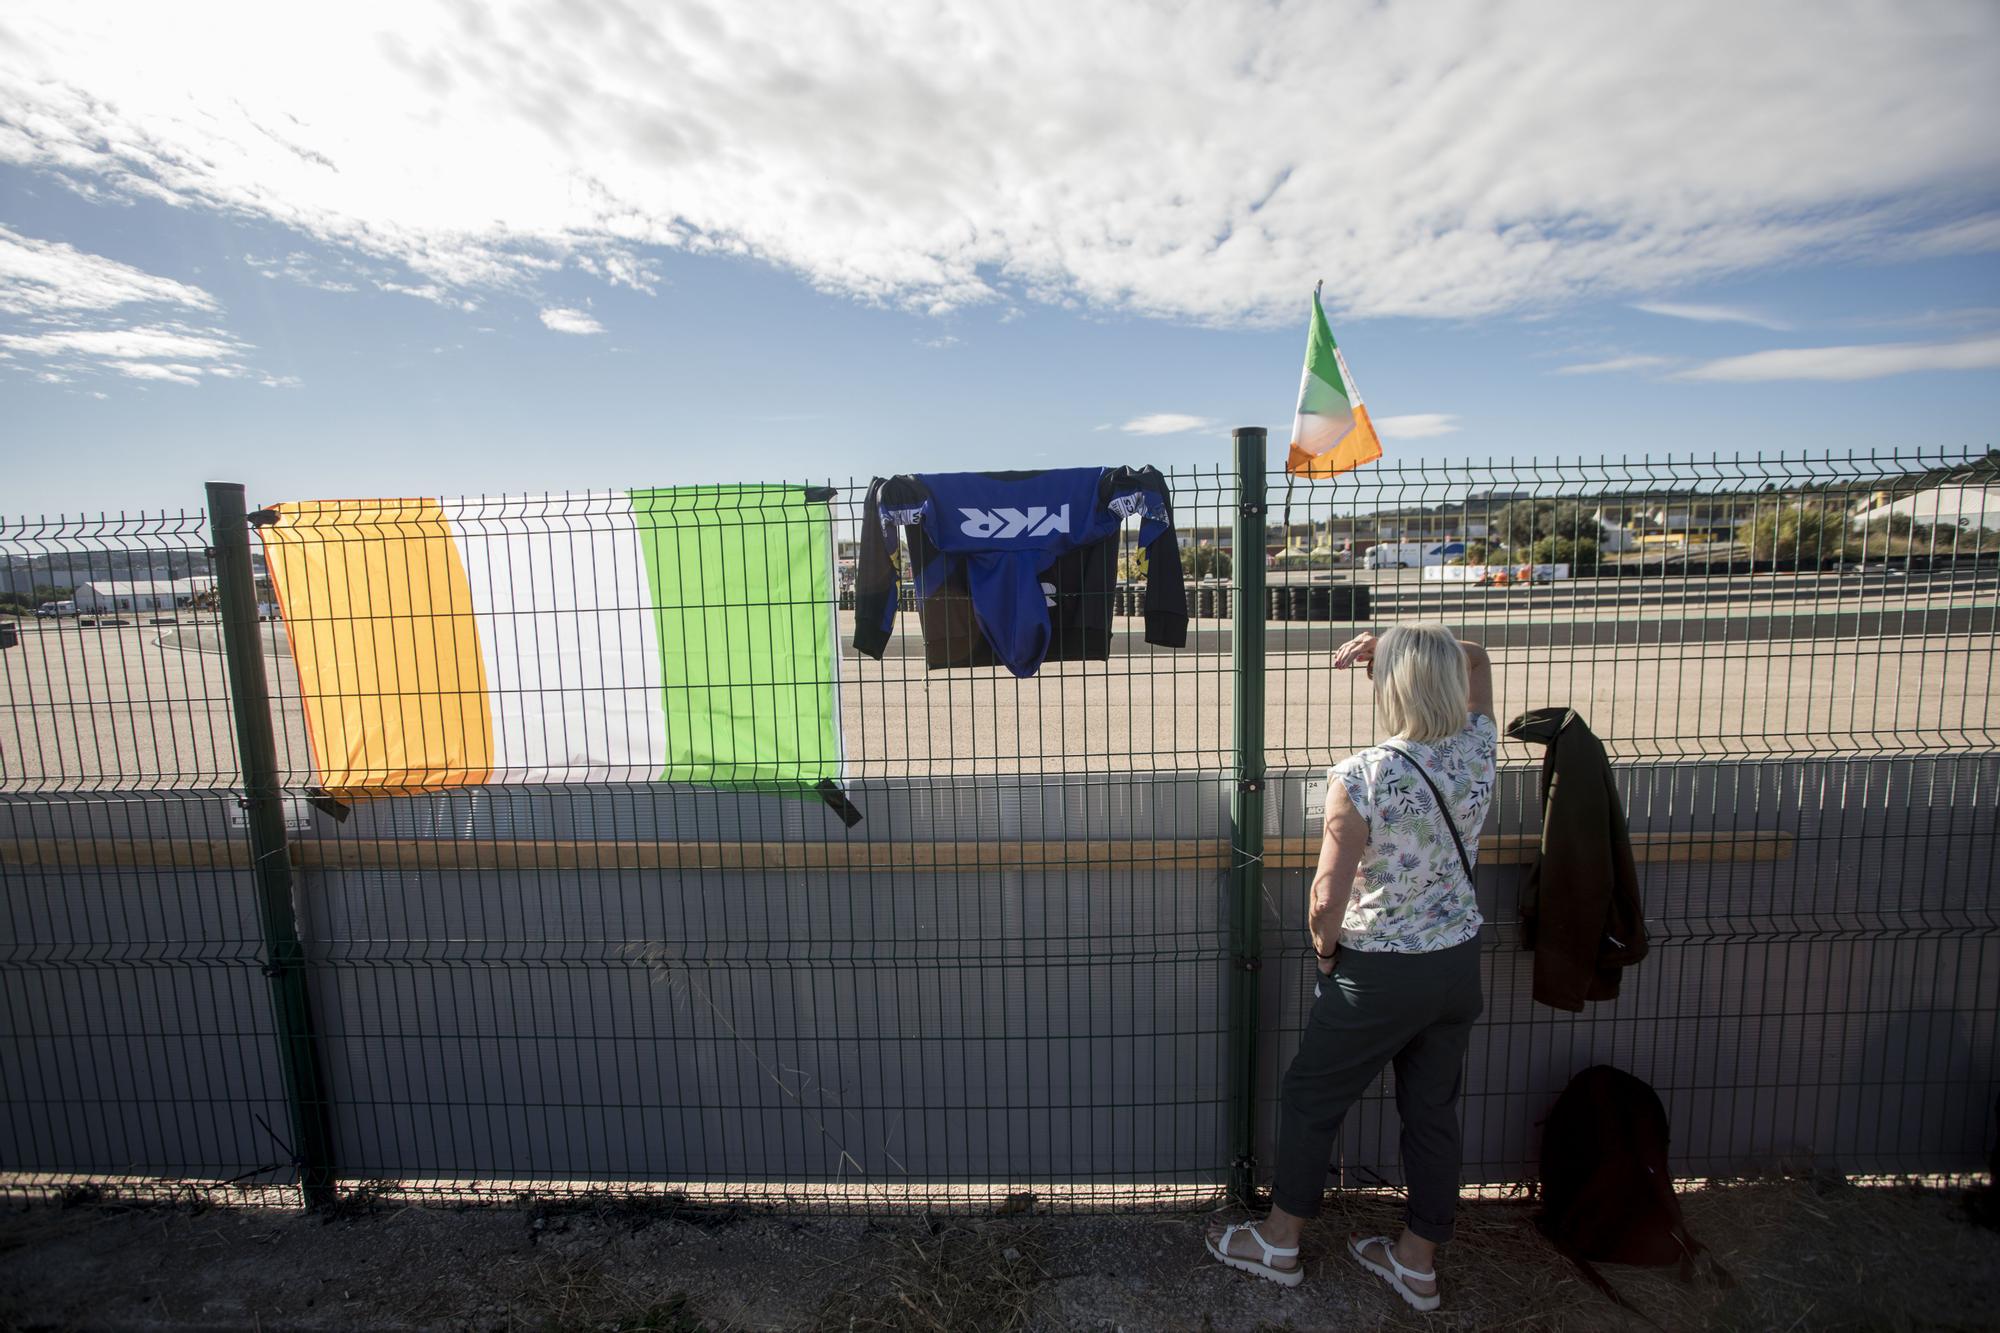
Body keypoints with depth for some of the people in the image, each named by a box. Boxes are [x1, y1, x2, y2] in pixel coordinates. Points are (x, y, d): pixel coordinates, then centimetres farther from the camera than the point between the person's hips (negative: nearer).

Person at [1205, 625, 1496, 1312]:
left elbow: (1327, 899, -24)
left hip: (1380, 973, -5)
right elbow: (1476, 660, 12)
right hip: (1459, 964, 6)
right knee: (1433, 1108, 20)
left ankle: (1278, 1243, 33)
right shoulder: (1477, 749, -9)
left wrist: (1325, 949, -4)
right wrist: (1393, 647, 1)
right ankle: (1416, 1261, 39)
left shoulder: (1361, 777, -25)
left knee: (1312, 1097, 14)